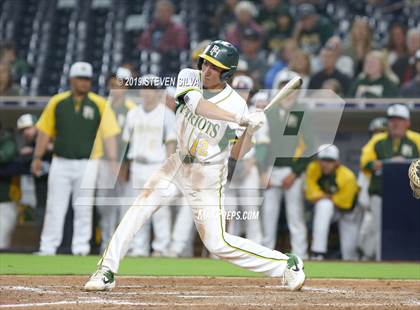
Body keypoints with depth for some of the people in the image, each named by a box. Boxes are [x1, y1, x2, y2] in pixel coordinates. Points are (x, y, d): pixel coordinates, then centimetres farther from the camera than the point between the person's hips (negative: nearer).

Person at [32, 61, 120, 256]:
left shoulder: (99, 104, 1)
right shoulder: (57, 102, 5)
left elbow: (109, 135, -2)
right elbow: (44, 131, 9)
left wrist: (113, 161, -11)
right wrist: (37, 157, 4)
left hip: (87, 164, -1)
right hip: (61, 163, 1)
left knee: (83, 208, 2)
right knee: (54, 208, 2)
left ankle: (80, 247, 7)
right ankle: (47, 248, 6)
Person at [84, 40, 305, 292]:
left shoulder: (236, 104, -17)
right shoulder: (189, 77, -11)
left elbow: (237, 154, -8)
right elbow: (197, 105, -33)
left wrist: (250, 130, -27)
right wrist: (241, 119, -41)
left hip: (208, 174, -4)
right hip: (179, 163, 4)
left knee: (216, 242, -7)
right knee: (140, 208, -10)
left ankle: (287, 264, 6)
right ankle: (107, 272, -3)